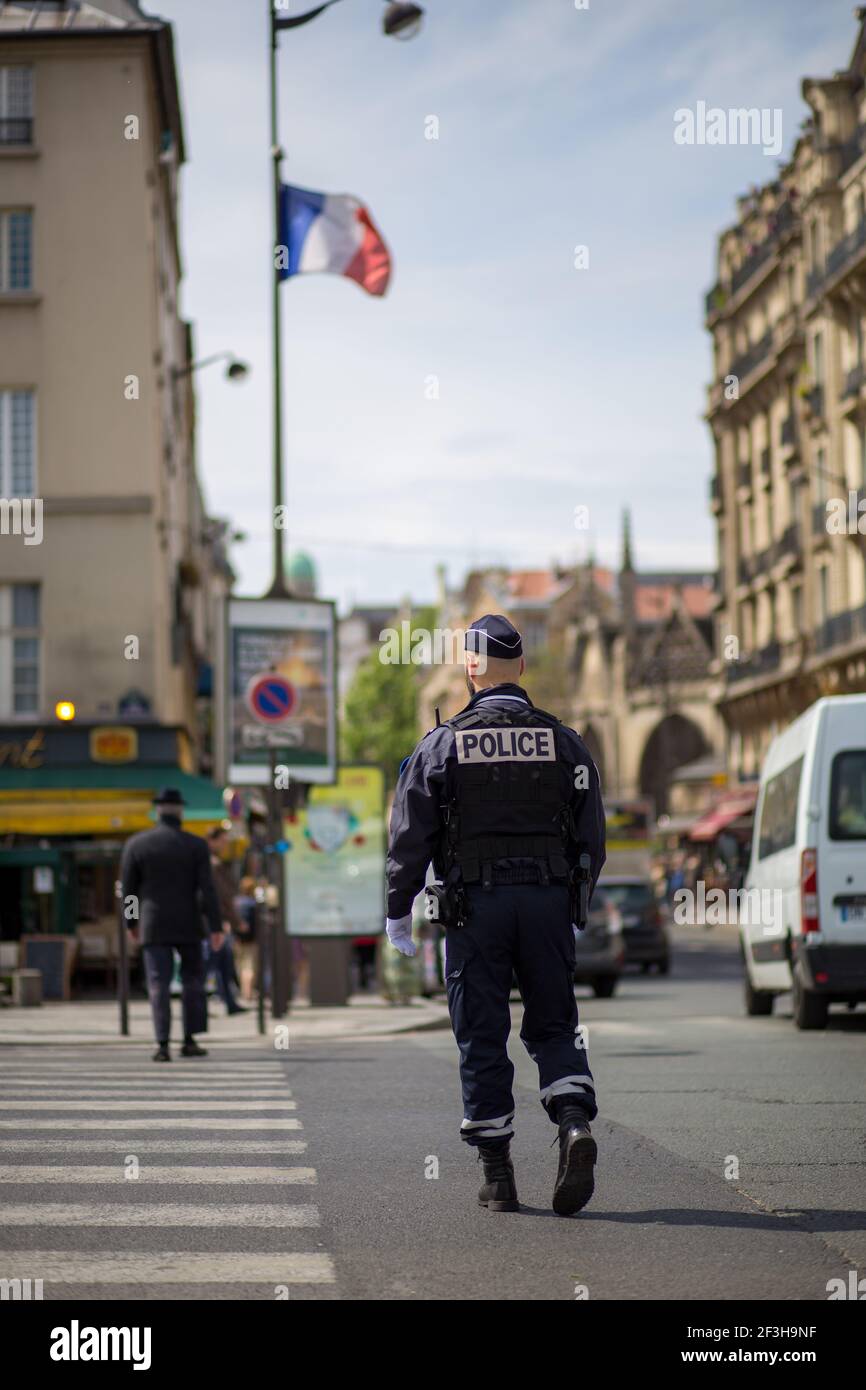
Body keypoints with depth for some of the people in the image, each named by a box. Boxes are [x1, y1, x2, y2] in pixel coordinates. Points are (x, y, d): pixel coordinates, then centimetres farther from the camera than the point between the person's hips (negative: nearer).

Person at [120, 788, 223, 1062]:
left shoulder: (136, 844, -3)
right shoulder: (196, 845, -5)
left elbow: (128, 889, 1)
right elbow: (207, 889, -9)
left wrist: (131, 922, 15)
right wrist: (216, 927, -7)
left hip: (153, 926, 0)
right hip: (187, 925, 0)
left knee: (159, 985, 0)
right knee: (193, 980, 14)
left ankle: (162, 1046, -9)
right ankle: (189, 1041, 11)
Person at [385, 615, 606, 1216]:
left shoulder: (443, 744, -1)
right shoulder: (565, 742, 6)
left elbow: (409, 837, -1)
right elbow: (593, 835, 8)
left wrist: (398, 912, 9)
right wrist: (575, 906, 19)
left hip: (473, 903, -2)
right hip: (549, 900, 2)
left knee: (482, 1038, 4)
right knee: (554, 1026, 11)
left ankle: (498, 1175, 5)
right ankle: (576, 1124, -15)